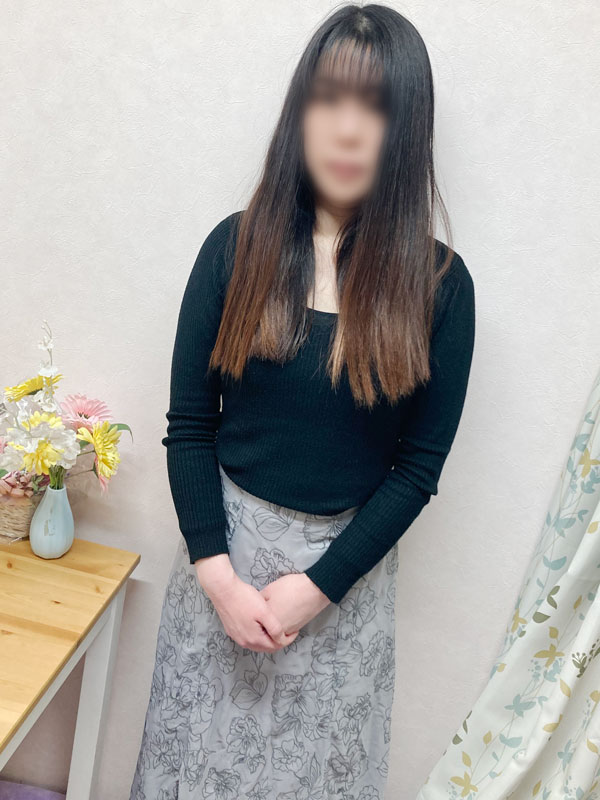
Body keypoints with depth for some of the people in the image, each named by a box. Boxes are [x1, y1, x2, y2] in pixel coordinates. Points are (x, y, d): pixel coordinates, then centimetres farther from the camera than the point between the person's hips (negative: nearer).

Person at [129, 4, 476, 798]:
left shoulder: (439, 283, -8)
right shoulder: (237, 246, -6)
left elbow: (419, 465, -6)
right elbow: (188, 425, -4)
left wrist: (317, 585, -11)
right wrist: (217, 572, -11)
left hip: (350, 559, 0)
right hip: (225, 539, 1)